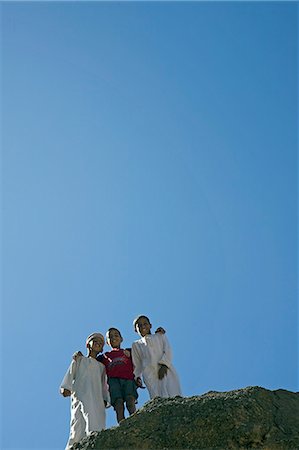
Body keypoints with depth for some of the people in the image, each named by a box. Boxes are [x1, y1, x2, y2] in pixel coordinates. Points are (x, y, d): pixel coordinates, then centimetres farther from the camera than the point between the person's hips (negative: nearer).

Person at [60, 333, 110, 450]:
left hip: (97, 400, 3)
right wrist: (65, 387, -8)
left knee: (99, 423, -18)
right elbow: (70, 374, 10)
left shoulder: (101, 367, 32)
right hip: (80, 396, -3)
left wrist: (105, 399, 8)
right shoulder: (79, 360, 24)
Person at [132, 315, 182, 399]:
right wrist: (137, 376, 0)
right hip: (149, 373, 0)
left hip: (165, 370, 0)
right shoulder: (136, 345, 28)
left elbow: (167, 350, 9)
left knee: (173, 394, -21)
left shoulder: (160, 336, 25)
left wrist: (163, 364, -10)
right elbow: (137, 364, 21)